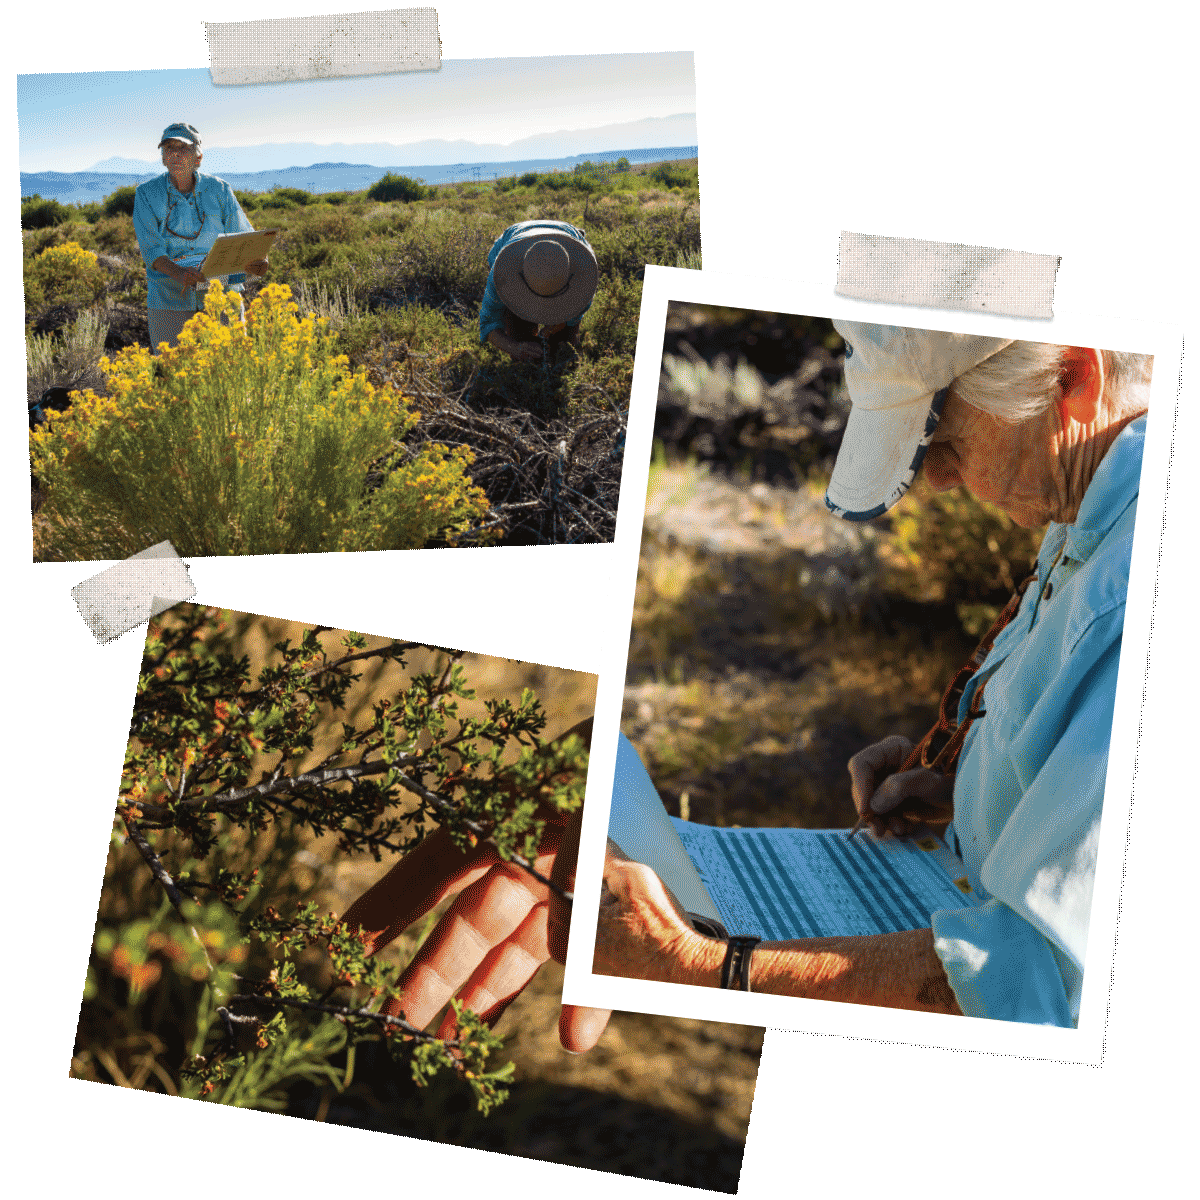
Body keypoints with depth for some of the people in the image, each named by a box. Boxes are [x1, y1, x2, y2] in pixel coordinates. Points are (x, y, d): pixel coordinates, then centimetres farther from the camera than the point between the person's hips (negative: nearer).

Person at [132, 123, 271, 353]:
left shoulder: (219, 190, 5)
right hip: (170, 300, -1)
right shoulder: (147, 194, 2)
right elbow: (151, 250, -8)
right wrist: (178, 273, -28)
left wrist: (255, 262, -20)